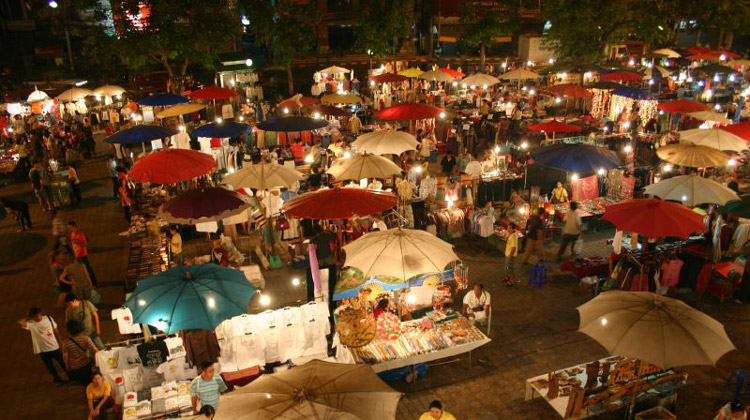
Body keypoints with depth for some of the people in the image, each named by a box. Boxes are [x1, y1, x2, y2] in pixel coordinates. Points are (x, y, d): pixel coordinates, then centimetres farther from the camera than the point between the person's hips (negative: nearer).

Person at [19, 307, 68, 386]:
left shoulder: (48, 318, -8)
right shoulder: (30, 324, -15)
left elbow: (55, 330, 3)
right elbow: (20, 322, -37)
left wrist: (61, 342, 4)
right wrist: (28, 316, -19)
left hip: (54, 346, 1)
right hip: (42, 350, -1)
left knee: (62, 362, 15)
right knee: (50, 367, 15)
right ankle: (58, 380, 36)